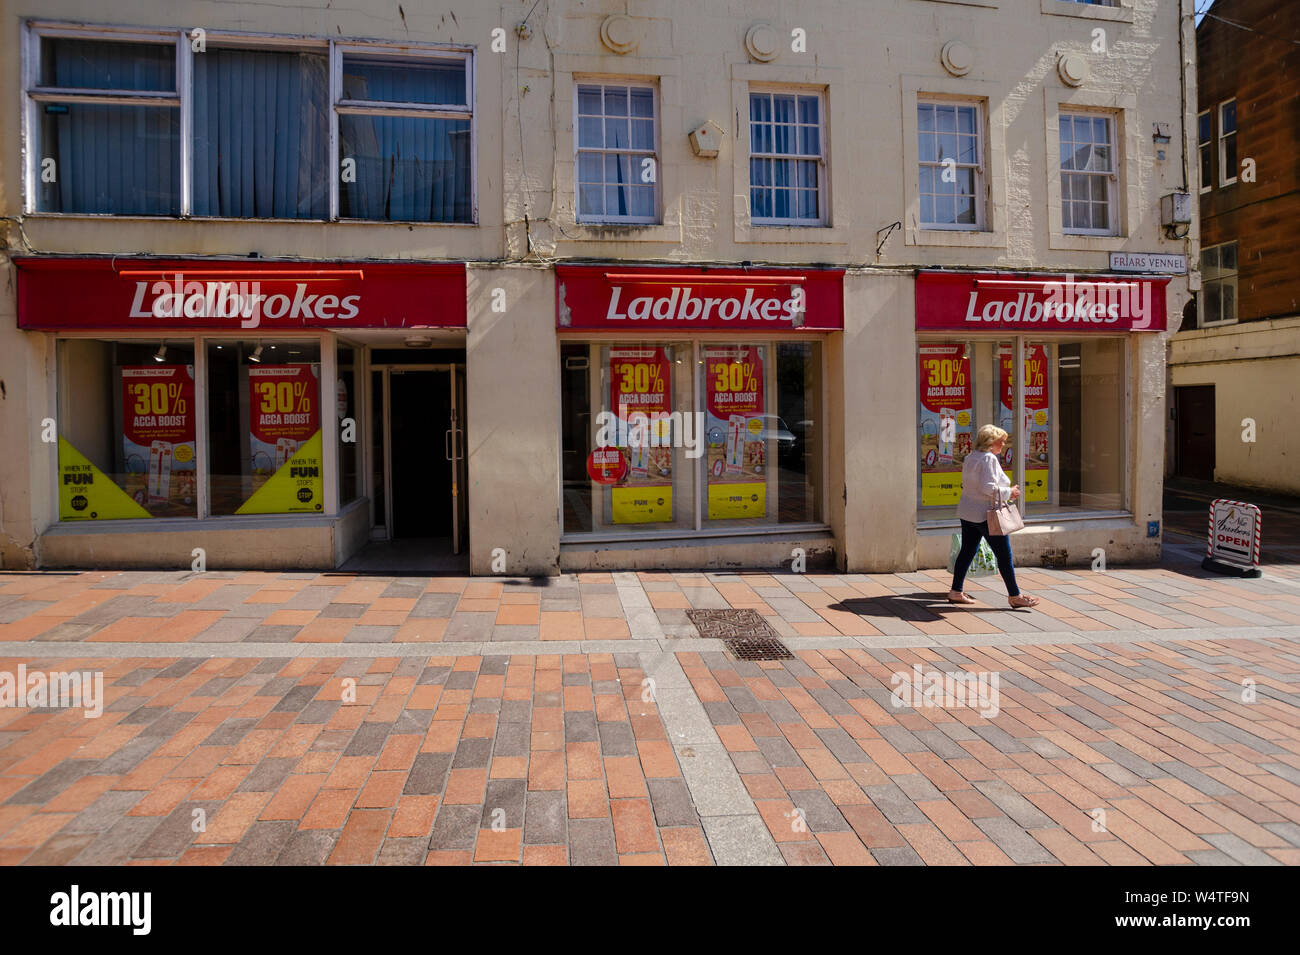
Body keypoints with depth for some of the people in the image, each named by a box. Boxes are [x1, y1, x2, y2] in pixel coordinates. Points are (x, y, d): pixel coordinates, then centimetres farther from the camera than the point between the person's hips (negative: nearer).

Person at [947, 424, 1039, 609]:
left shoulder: (970, 457, 12)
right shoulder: (988, 458, -16)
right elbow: (988, 488, -23)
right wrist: (1009, 492, -11)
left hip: (967, 512, 9)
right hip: (985, 514, -9)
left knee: (967, 551, 13)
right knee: (1004, 555, 0)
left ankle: (956, 592, 15)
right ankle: (1015, 596, 8)